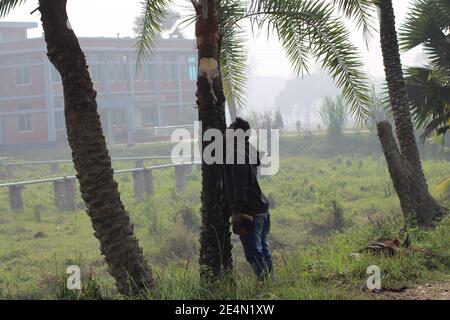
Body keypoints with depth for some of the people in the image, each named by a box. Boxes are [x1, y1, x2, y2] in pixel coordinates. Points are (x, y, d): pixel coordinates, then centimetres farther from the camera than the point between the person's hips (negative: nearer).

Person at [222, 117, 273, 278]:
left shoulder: (236, 153, -13)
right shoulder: (249, 151, 13)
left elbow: (240, 186, -21)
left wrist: (238, 212, -23)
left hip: (248, 212, -9)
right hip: (263, 210, 9)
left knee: (254, 254, -7)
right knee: (263, 251, 14)